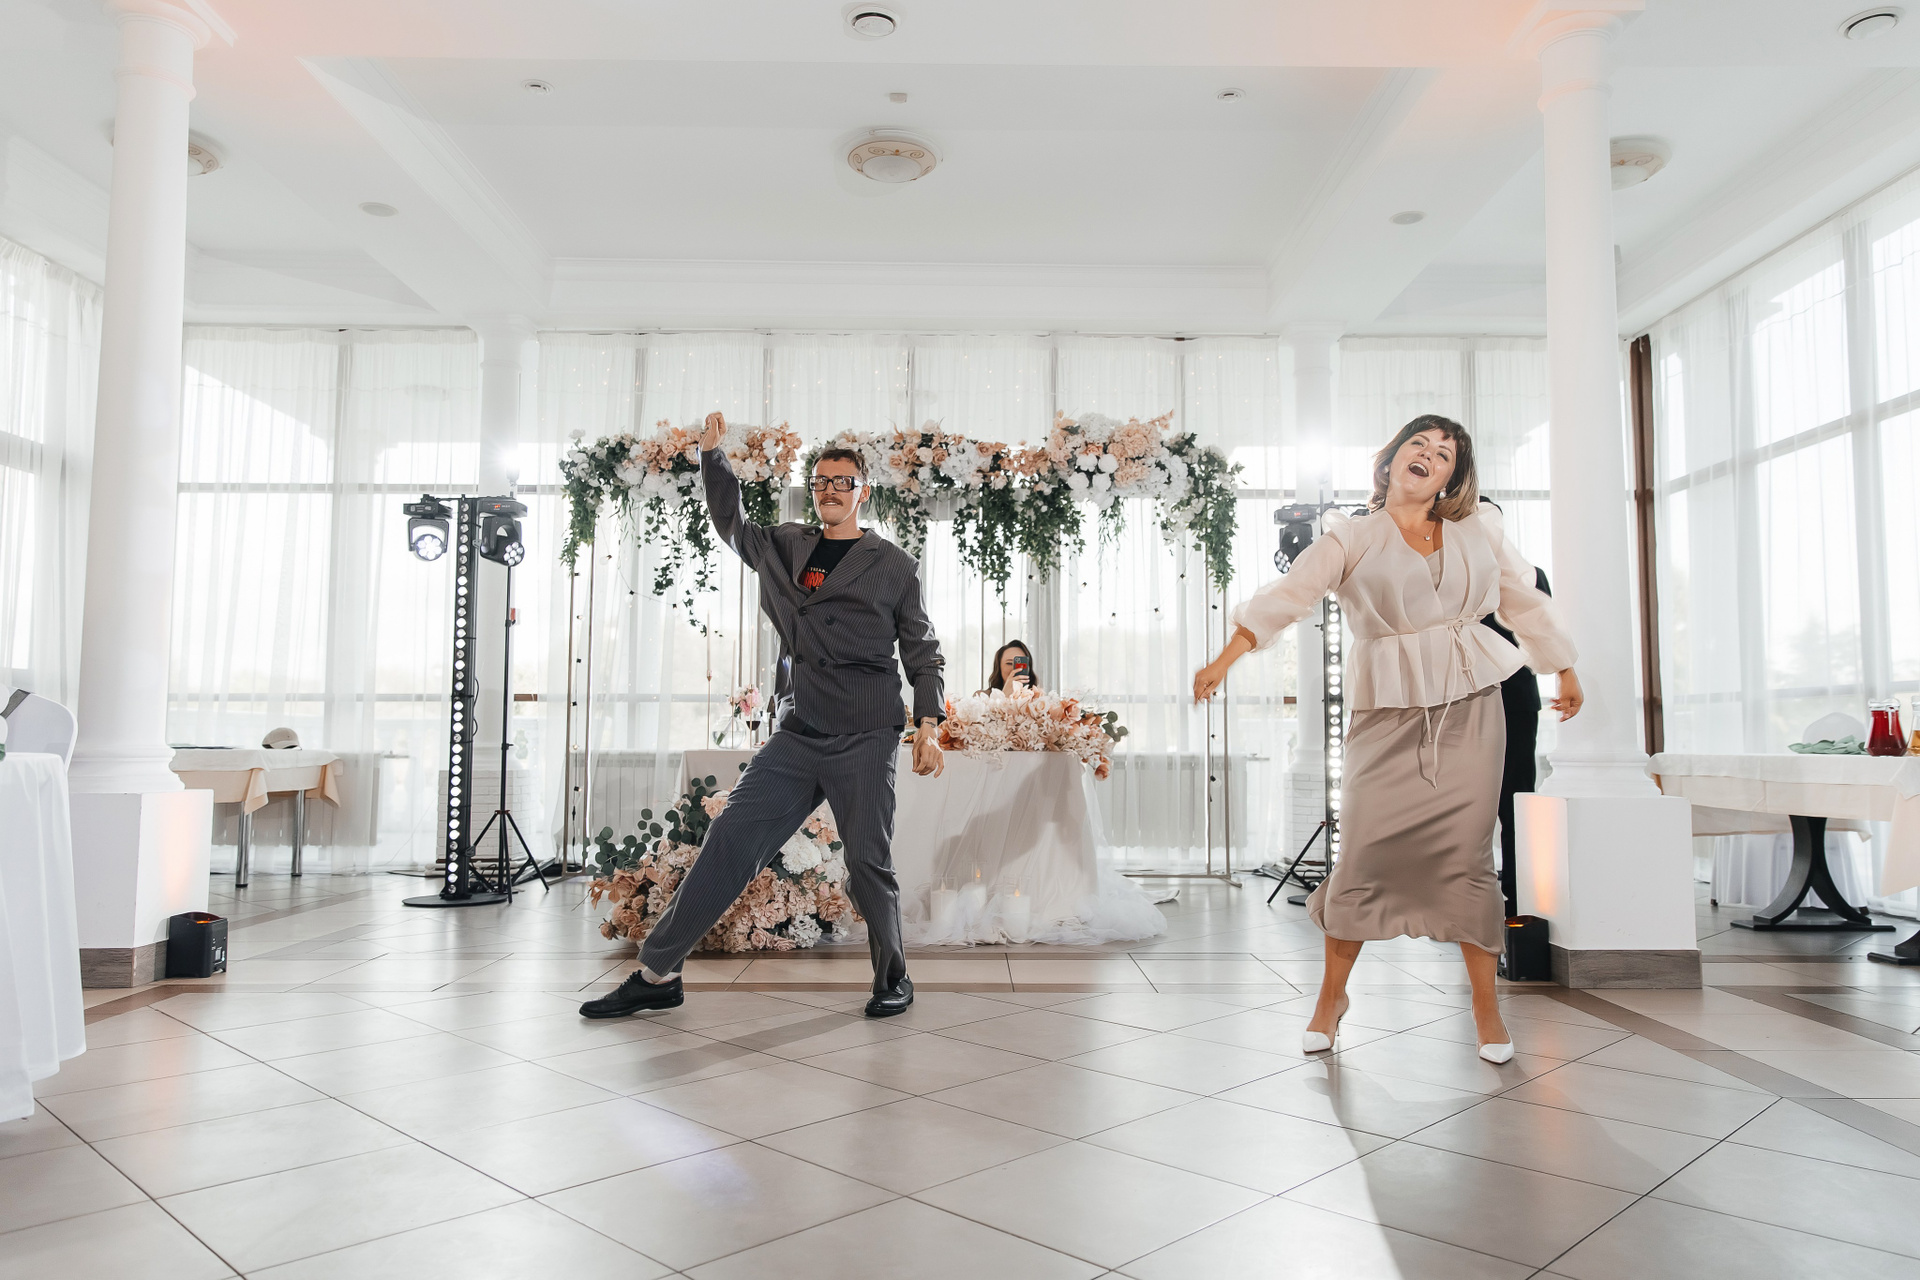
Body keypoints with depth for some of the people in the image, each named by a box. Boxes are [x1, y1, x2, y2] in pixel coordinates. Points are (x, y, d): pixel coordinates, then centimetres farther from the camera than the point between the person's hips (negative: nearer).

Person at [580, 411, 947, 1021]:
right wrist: (713, 455, 22)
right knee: (730, 837, -4)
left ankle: (893, 978, 20)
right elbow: (731, 523, 32)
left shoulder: (893, 565, 6)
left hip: (864, 738, -3)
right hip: (796, 736, 3)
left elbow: (922, 651, 7)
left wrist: (928, 725, -3)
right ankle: (657, 972, 3)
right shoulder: (786, 547, 15)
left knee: (868, 863, -1)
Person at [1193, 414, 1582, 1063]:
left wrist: (1565, 670, 28)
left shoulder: (1479, 527, 11)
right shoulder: (1352, 538, 1)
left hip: (1469, 707, 2)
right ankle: (1332, 994, 16)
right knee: (1363, 854, -5)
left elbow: (1524, 600, 22)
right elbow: (1288, 593, -9)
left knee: (1466, 856, 1)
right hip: (1387, 713, -2)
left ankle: (1485, 1003, 19)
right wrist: (1226, 656, -20)